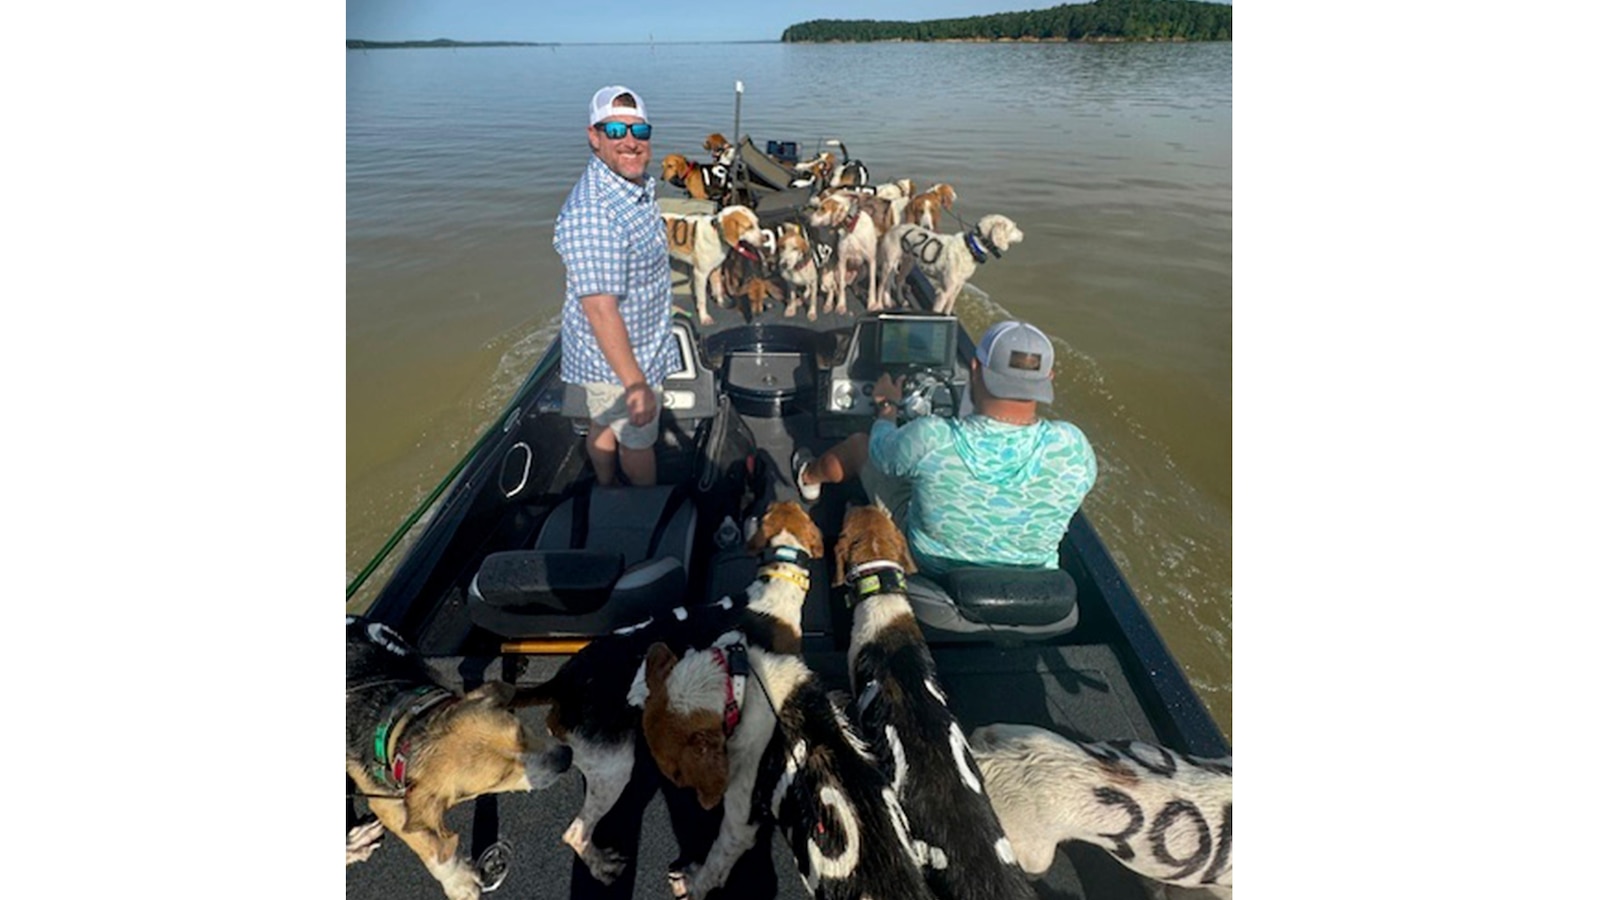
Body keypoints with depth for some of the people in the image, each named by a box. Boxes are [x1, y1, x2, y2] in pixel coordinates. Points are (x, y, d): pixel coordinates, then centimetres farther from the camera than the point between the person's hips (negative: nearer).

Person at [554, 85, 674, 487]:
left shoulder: (638, 183, 0)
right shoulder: (592, 213, -32)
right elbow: (600, 308, -34)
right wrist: (635, 383, -33)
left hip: (637, 344, 9)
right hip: (617, 357, -9)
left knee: (606, 423, 26)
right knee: (638, 441, 12)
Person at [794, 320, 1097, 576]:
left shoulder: (930, 439, -34)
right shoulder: (1073, 448, -28)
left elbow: (880, 447, -10)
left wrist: (888, 407, 13)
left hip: (924, 566, -3)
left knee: (859, 443, 17)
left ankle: (809, 477, 50)